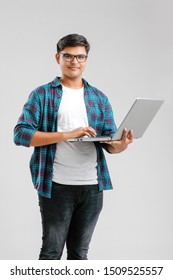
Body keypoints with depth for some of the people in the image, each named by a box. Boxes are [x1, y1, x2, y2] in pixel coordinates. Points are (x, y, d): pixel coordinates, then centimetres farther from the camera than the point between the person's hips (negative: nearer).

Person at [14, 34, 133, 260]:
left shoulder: (99, 98, 12)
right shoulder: (42, 94, 0)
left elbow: (110, 142, 8)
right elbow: (21, 134, -10)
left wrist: (122, 145, -17)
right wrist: (67, 134, -19)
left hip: (92, 186, 4)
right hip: (56, 186, -4)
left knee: (80, 252, 14)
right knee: (52, 251, 3)